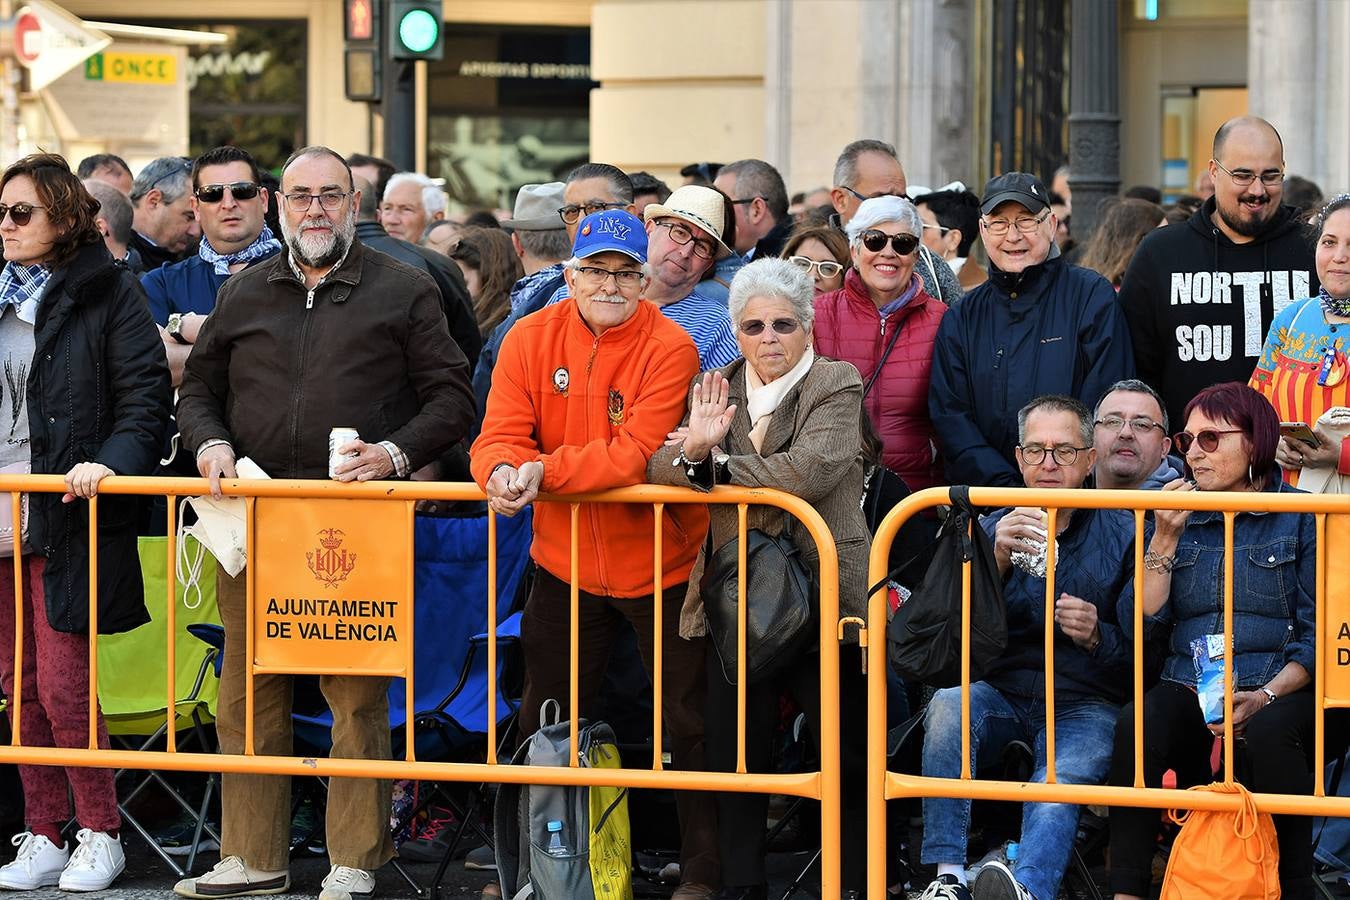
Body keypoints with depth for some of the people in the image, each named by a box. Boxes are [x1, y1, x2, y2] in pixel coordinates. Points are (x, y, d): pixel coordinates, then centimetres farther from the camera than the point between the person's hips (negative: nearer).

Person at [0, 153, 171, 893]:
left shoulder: (108, 293, -2)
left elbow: (145, 394, -8)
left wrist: (111, 462, -22)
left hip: (66, 520, -6)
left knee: (62, 687, -7)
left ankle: (100, 836, 7)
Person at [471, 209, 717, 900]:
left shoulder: (669, 348, -17)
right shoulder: (531, 339, -4)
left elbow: (637, 454, -26)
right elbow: (500, 434, -10)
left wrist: (544, 470, -36)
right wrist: (504, 469, -34)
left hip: (661, 563, -4)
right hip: (566, 562, 4)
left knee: (688, 724, 6)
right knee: (545, 723, 15)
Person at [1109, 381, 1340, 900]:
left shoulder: (1302, 518, 5)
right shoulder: (1182, 518, 18)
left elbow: (1318, 634, -2)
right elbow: (1139, 622, 8)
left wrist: (1265, 697, -17)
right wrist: (1165, 538, -1)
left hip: (1281, 695, -3)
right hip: (1188, 695, 3)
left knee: (1269, 733, -38)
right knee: (1136, 723, -30)